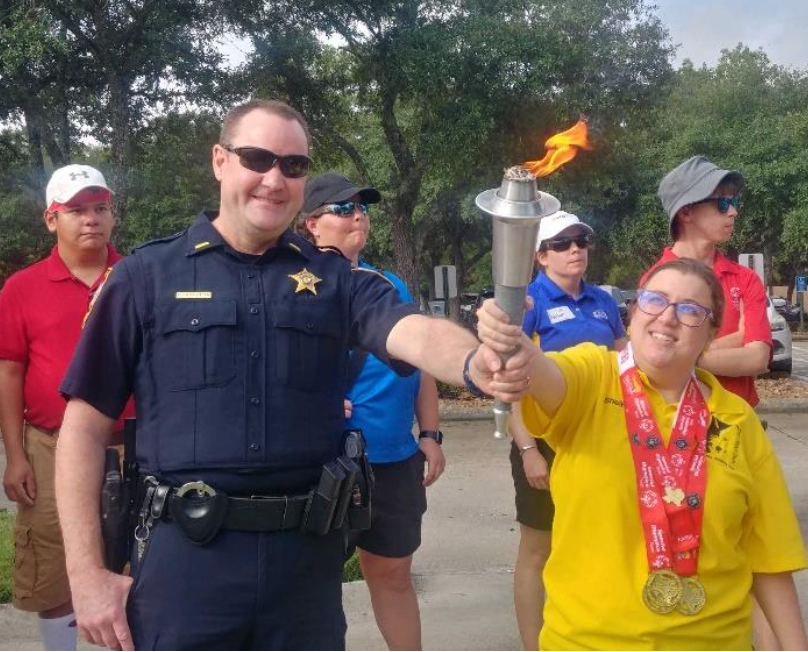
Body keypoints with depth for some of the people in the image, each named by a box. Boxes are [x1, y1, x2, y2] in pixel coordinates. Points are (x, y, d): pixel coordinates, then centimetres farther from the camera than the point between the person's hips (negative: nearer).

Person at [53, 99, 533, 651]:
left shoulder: (335, 279, 6)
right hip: (184, 554, -2)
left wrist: (476, 363, -36)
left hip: (309, 553, 2)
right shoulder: (147, 275, 1)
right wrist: (87, 573, -5)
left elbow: (416, 333, -13)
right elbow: (86, 425, 1)